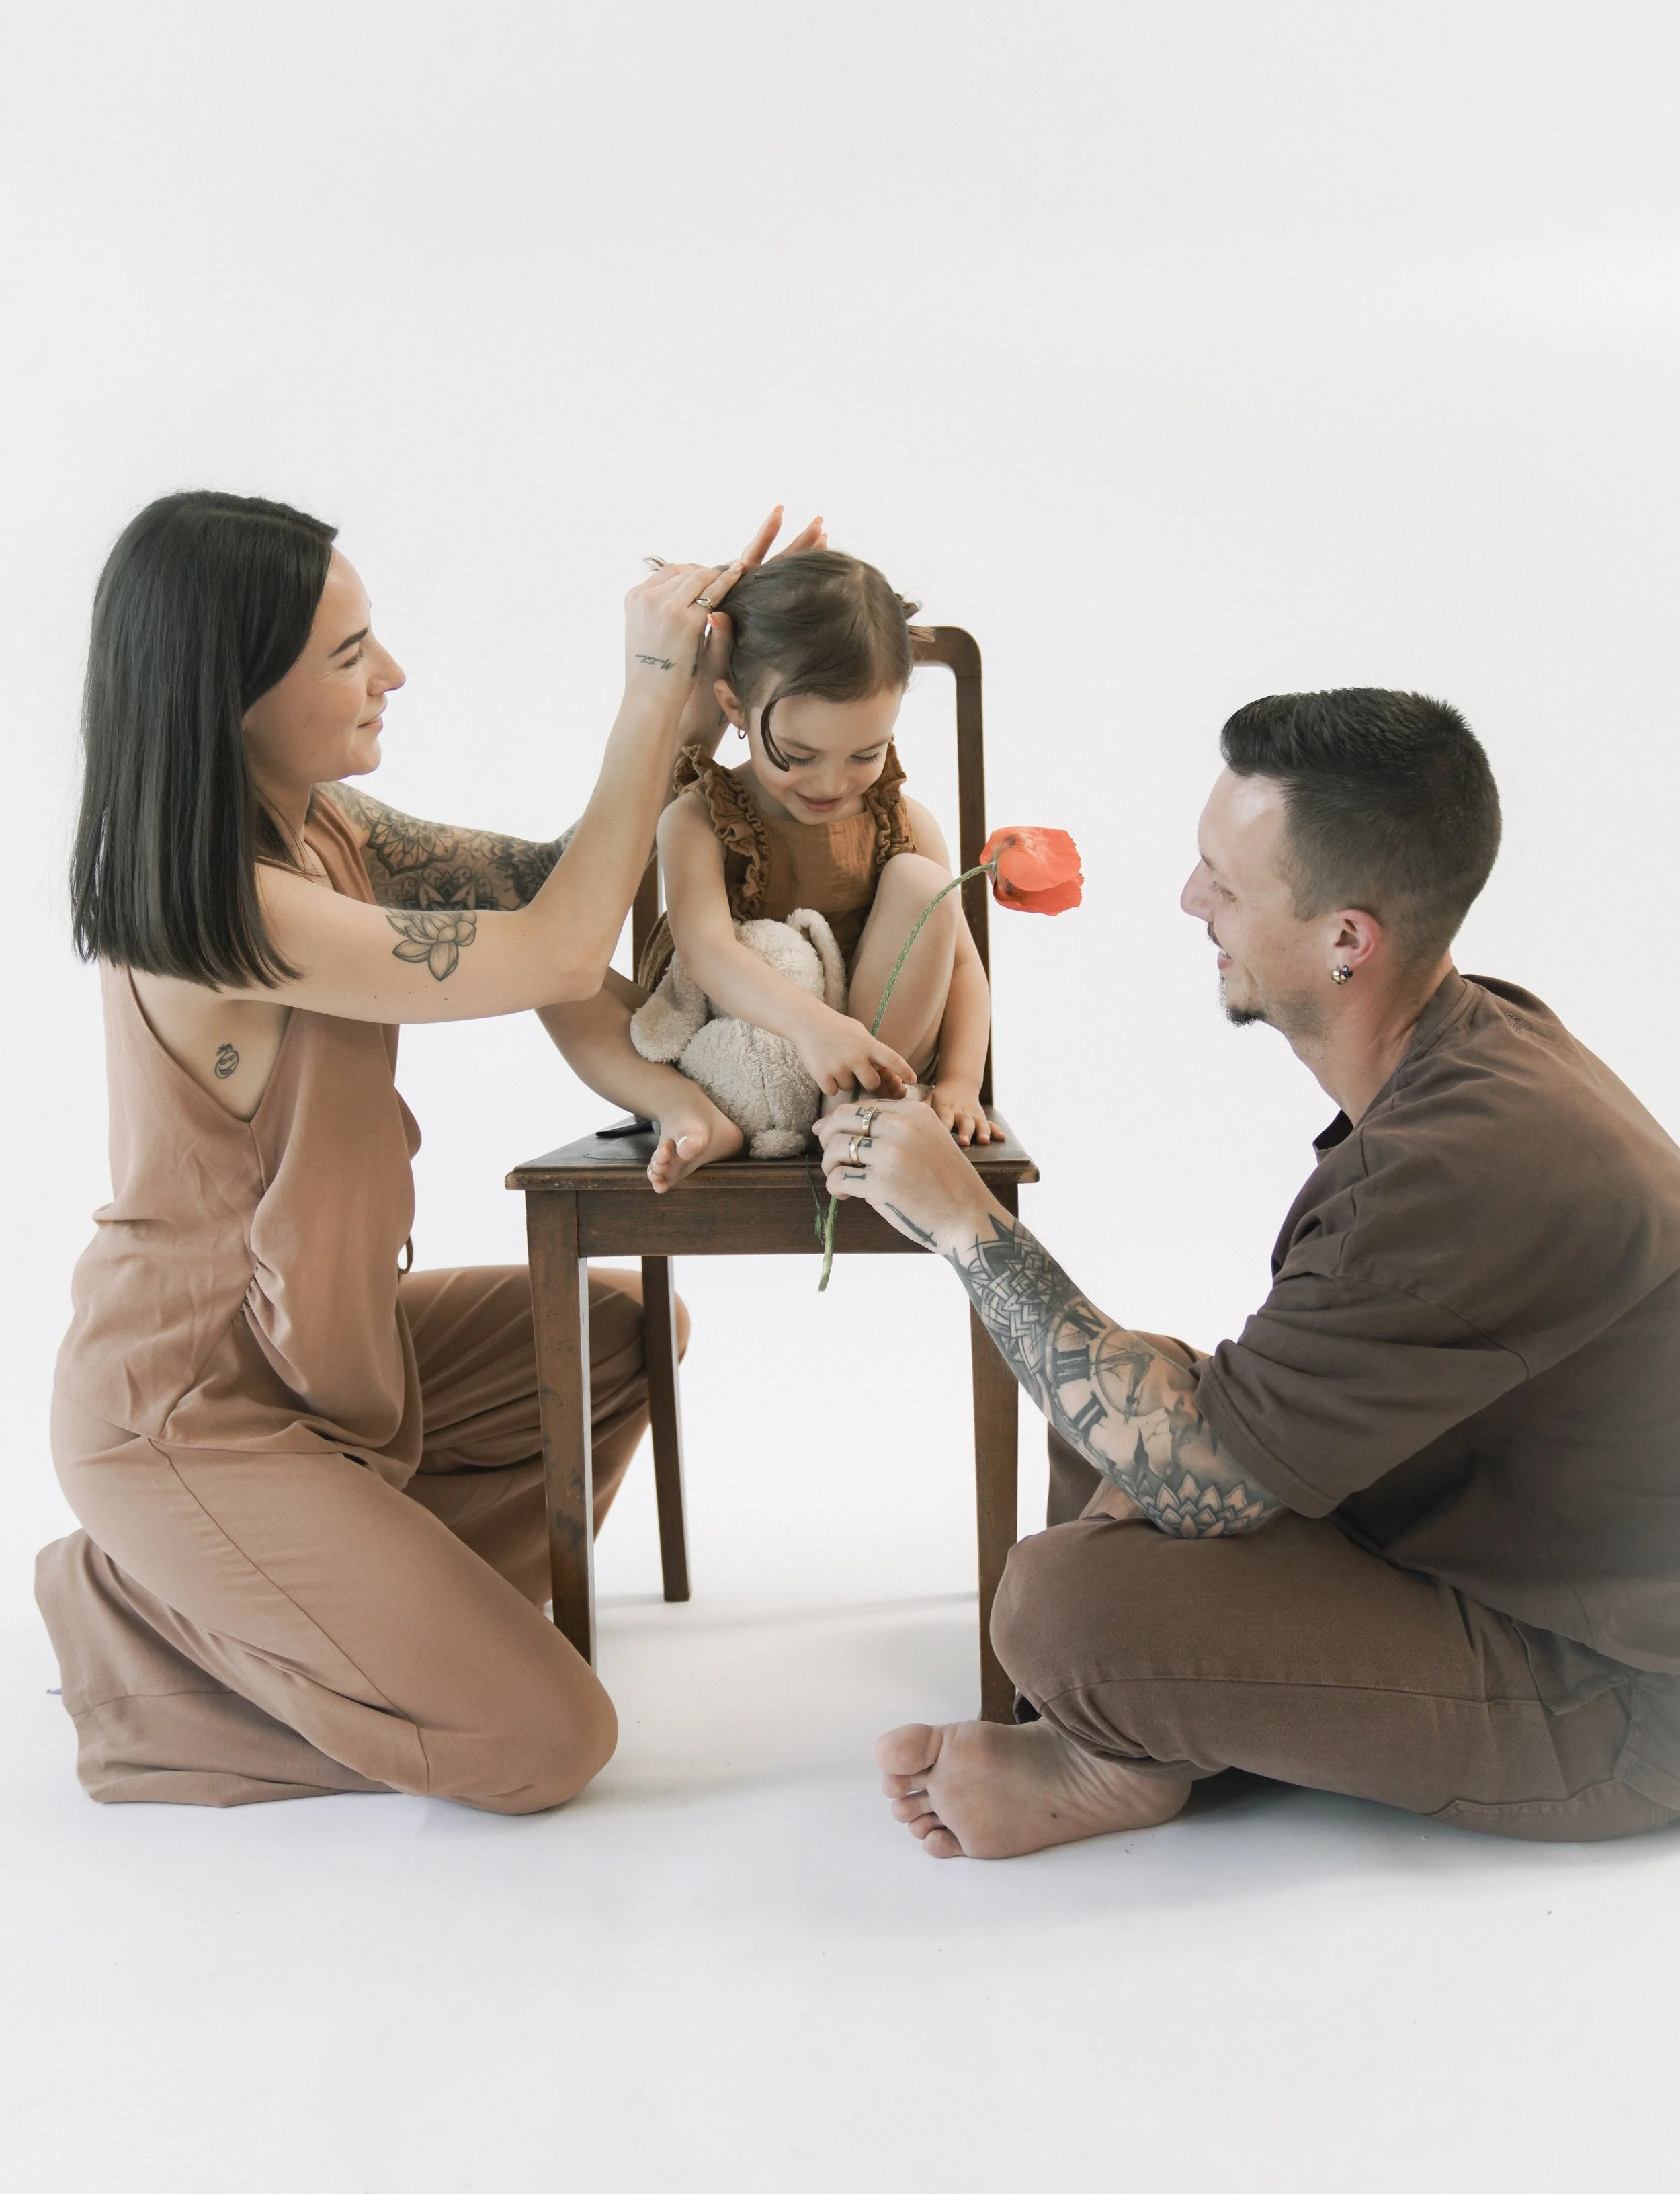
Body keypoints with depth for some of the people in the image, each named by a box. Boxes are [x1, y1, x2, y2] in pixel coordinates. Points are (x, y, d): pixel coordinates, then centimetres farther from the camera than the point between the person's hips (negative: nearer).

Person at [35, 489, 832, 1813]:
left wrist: (693, 696, -9)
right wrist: (650, 694, -21)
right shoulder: (216, 910, -29)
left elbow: (559, 879, 0)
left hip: (322, 1336, 9)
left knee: (627, 1329, 18)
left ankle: (386, 1594, 13)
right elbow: (557, 957, -27)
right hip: (190, 1415, -9)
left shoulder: (318, 832, 0)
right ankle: (137, 1622, 5)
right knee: (545, 1744, -10)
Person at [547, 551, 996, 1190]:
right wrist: (810, 1023, -47)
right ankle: (686, 1111, -33)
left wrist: (958, 1083, -17)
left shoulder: (902, 823, 0)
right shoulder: (698, 819, -10)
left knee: (919, 882, -18)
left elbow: (960, 964, 1)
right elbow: (706, 945, -29)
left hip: (873, 1049, 1)